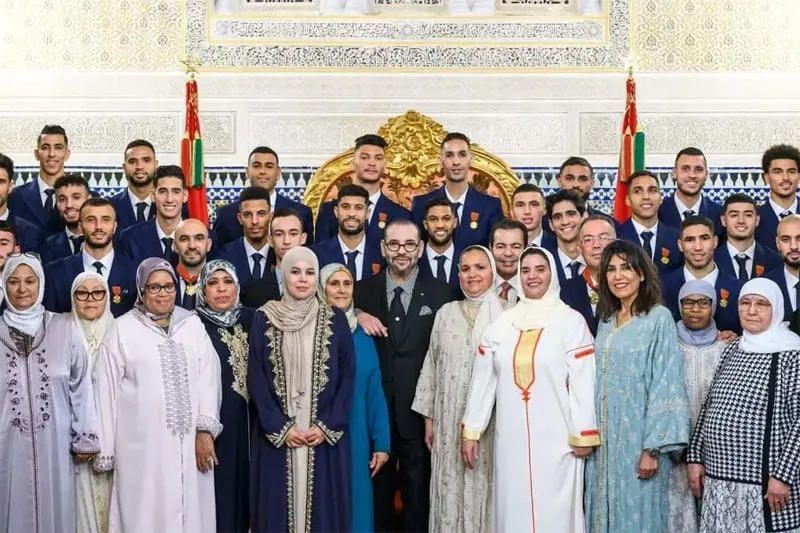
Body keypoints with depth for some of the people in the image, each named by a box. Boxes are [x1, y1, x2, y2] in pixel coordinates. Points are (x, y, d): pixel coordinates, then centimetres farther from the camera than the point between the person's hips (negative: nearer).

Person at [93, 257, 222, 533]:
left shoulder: (193, 324, 8)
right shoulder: (122, 329, 1)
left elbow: (208, 377, 1)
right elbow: (107, 390, 1)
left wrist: (205, 431, -10)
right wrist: (105, 451, 0)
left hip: (190, 442, 2)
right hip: (143, 445, -2)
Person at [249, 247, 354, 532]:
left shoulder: (335, 319, 3)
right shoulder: (264, 319, 2)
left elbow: (347, 377, 1)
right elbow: (256, 379, 0)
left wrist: (327, 426, -8)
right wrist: (280, 427, -9)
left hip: (325, 434, 0)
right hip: (276, 435, 0)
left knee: (323, 506, 1)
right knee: (278, 505, 1)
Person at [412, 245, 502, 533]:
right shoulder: (446, 313, 8)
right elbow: (431, 366, 10)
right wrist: (429, 418, 7)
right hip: (450, 422, 3)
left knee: (485, 489, 1)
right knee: (451, 491, 6)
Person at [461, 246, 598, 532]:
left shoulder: (572, 321, -3)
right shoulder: (500, 324, 7)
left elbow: (582, 382, -5)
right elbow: (482, 380, 9)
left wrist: (582, 436, -7)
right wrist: (471, 432, 7)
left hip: (556, 440, -3)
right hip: (510, 440, 3)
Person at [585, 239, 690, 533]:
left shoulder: (659, 318, -9)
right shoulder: (606, 321, 11)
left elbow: (666, 385, -13)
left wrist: (653, 448, -18)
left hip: (638, 439, -6)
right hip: (604, 439, 6)